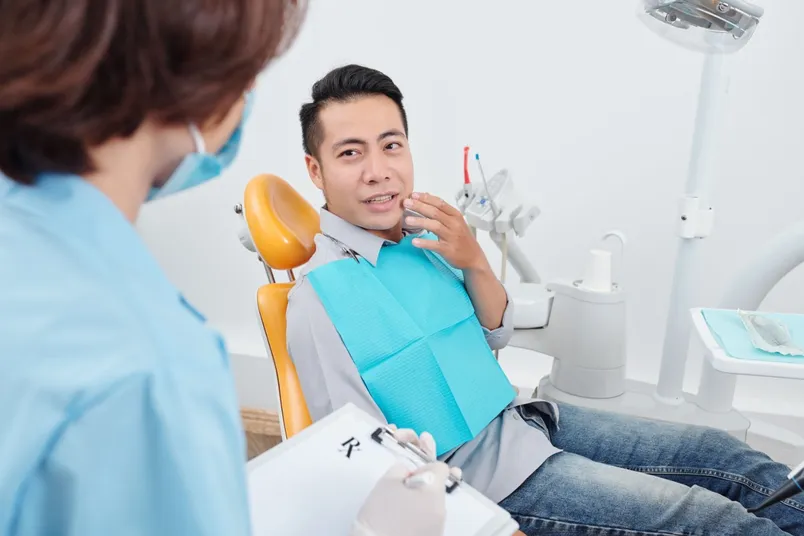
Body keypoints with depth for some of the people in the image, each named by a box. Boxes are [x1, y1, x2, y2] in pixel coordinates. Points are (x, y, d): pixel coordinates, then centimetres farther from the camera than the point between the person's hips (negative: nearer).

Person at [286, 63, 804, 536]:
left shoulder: (421, 232, 0)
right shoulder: (318, 302, -19)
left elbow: (497, 336, 7)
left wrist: (474, 262, -12)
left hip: (521, 417, 7)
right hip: (477, 470, -6)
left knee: (722, 454, 7)